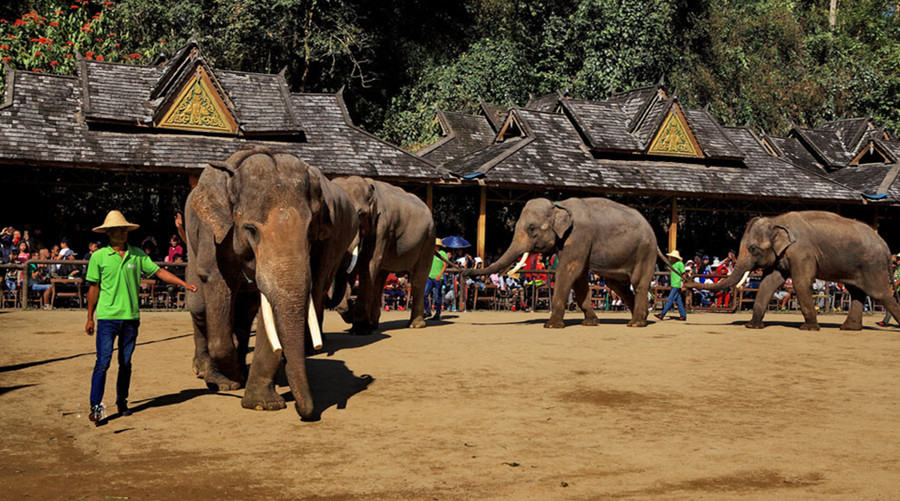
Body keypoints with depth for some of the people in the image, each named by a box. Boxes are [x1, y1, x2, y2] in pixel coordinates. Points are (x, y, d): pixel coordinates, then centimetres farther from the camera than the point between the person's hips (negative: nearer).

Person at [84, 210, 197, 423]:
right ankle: (95, 406, -6)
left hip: (131, 317, 3)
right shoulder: (99, 257, -1)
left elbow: (159, 272, 8)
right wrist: (90, 318, 5)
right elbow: (94, 288, 3)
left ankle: (122, 402, 22)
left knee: (126, 363, 10)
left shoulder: (137, 255, 6)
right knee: (103, 361, -9)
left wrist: (184, 283, -2)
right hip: (107, 316, -3)